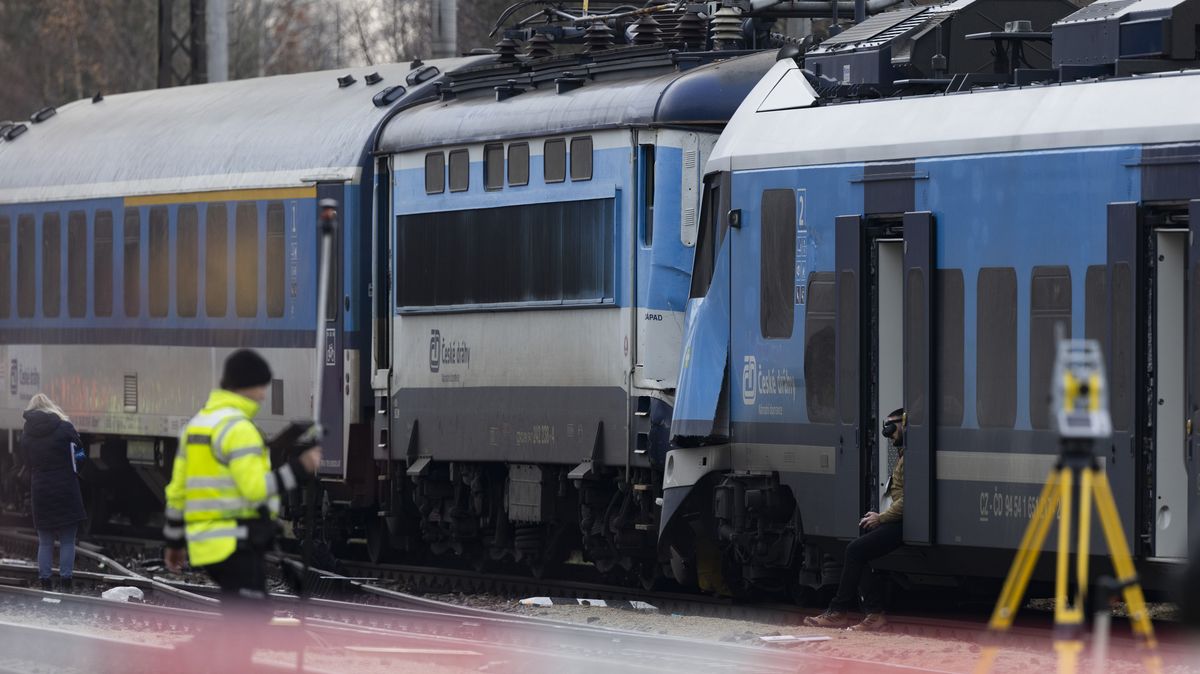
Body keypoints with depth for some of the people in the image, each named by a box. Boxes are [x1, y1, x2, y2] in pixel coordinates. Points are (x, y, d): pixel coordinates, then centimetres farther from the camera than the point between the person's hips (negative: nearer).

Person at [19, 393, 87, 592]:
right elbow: (79, 450, 4)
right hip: (66, 491, -3)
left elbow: (26, 461, 8)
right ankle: (65, 582, -2)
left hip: (41, 492, 3)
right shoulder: (64, 427, -7)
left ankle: (45, 583, 8)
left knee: (45, 542, 11)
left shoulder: (26, 433, 2)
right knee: (67, 541, 4)